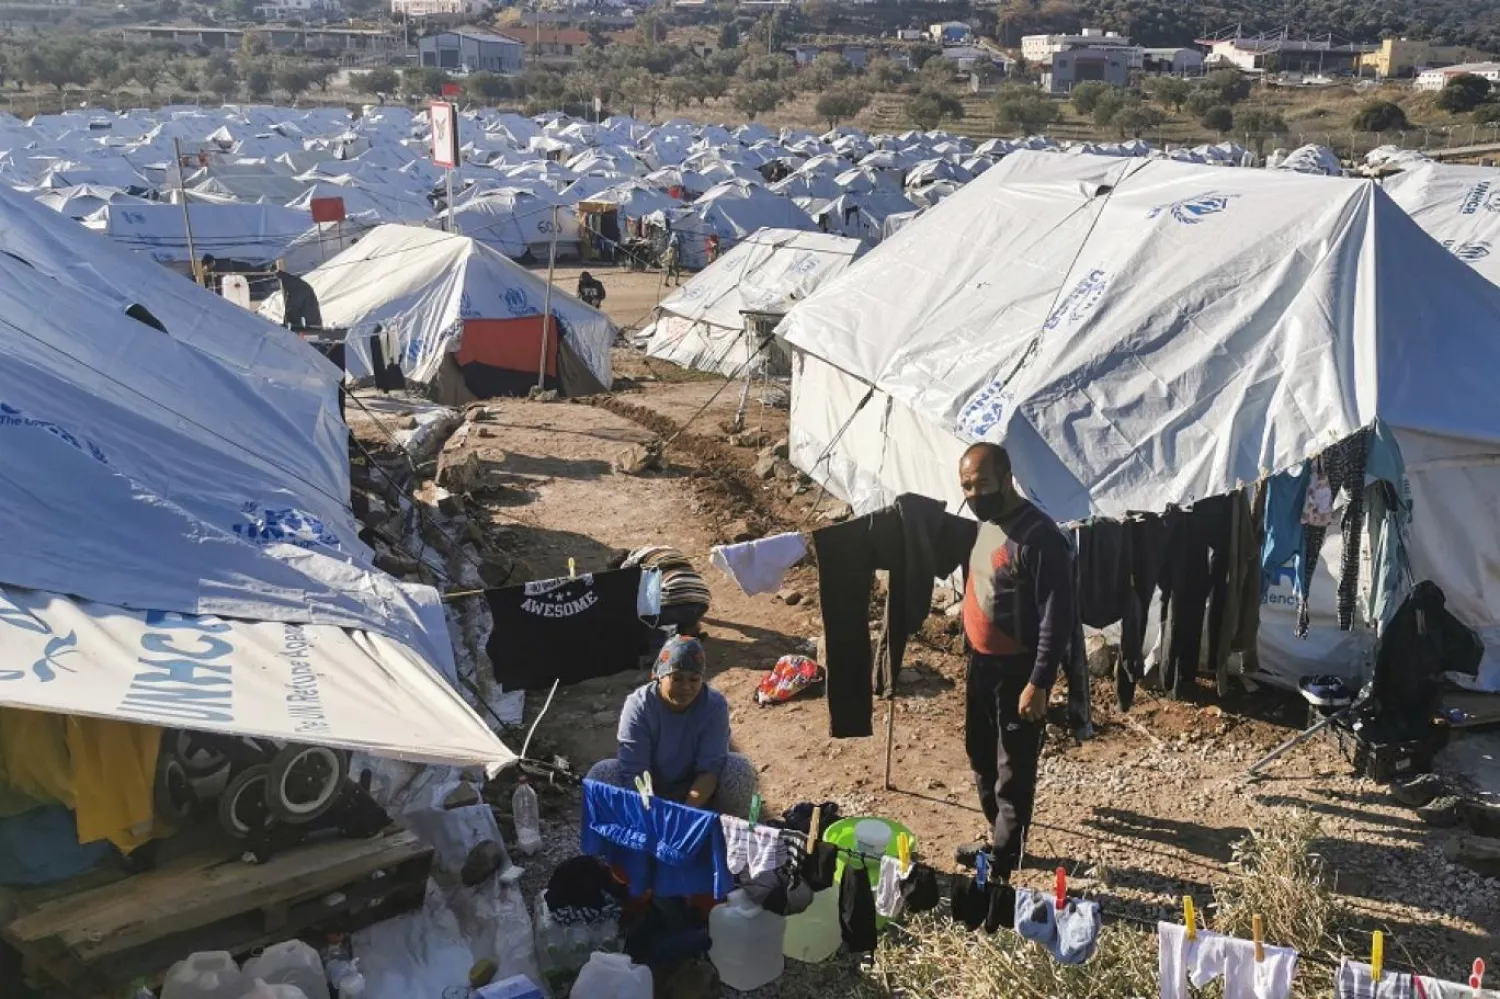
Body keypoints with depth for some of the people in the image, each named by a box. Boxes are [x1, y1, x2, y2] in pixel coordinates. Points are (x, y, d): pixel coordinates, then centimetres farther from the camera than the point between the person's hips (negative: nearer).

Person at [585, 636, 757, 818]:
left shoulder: (714, 705, -19)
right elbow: (634, 773, -27)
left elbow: (710, 769, -23)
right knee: (602, 773, -28)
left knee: (740, 769, -28)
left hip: (696, 792, 0)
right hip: (649, 791, 0)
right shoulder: (638, 705, -22)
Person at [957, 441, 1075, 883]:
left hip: (1017, 672, -9)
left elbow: (1056, 618, -22)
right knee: (982, 760, 22)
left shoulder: (1039, 537, -23)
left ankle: (1002, 869, 13)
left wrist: (1039, 684, -23)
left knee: (1013, 774, 2)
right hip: (981, 663, 9)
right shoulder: (985, 523, 5)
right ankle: (999, 839, 40)